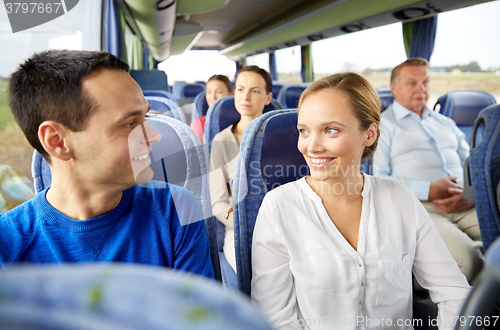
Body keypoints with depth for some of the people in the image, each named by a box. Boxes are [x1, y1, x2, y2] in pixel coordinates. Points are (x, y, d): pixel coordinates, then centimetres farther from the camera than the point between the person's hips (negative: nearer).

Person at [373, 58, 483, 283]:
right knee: (465, 255, -32)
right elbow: (378, 178, -5)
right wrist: (429, 190, -12)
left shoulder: (445, 123, 29)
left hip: (464, 205, 6)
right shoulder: (383, 125, 8)